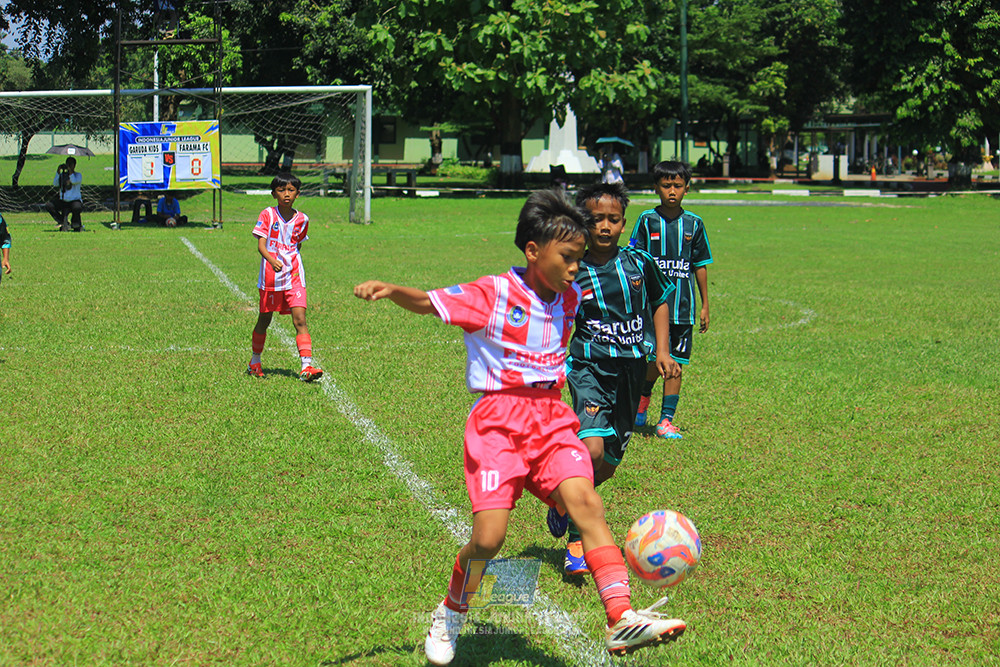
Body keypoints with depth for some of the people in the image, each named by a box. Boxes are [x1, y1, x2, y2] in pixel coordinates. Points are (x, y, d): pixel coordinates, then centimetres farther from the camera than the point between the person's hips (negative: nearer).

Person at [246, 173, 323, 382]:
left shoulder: (302, 219, 5)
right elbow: (261, 245, -13)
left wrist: (293, 265, 12)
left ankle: (306, 366, -19)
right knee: (264, 320, 13)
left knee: (300, 320, -11)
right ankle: (255, 361, 33)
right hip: (270, 275, -1)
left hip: (294, 276, 2)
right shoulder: (267, 215, -5)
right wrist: (272, 260, -30)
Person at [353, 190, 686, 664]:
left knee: (586, 502, -20)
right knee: (488, 538, -11)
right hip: (498, 421, -5)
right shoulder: (494, 295, -8)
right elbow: (428, 303, -7)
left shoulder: (568, 297, 10)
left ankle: (622, 619, -28)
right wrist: (389, 290, -24)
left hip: (550, 420, 5)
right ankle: (449, 618, 19)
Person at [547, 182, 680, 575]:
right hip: (589, 366, -4)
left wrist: (662, 351, 10)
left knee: (608, 464, 10)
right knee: (592, 449, -24)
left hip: (631, 368, 4)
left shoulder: (639, 262, 2)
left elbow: (660, 302, 19)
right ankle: (576, 541, -10)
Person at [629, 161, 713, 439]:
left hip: (683, 306, 2)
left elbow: (700, 266, 10)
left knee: (676, 363, 2)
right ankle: (642, 399, 28)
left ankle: (666, 419, 10)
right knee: (655, 360, -2)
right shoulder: (647, 220, 0)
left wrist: (704, 305, 10)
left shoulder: (693, 224, 5)